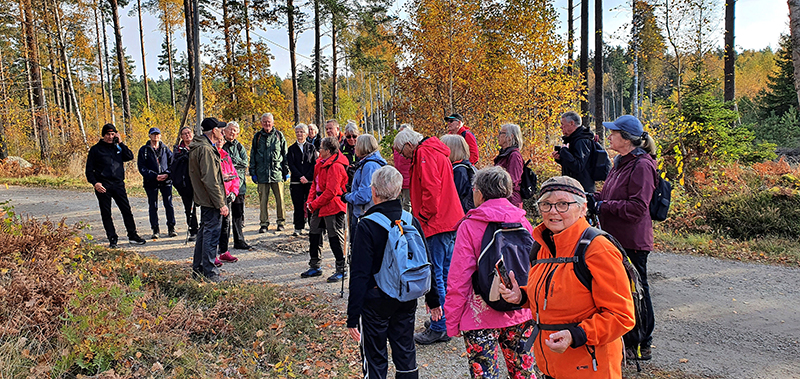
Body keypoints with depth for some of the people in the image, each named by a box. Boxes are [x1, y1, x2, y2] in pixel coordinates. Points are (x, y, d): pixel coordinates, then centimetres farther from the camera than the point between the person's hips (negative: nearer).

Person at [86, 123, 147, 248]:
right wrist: (95, 183, -12)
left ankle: (132, 235, 9)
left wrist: (120, 143, -5)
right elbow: (89, 169, 2)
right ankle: (112, 238, 9)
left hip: (118, 184, 2)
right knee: (106, 213, 2)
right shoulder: (96, 149, 3)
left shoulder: (118, 147, 12)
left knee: (126, 210, 2)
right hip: (103, 186, -2)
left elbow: (130, 157, -3)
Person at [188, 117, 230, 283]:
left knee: (204, 232, 19)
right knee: (211, 234, -4)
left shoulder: (197, 147, 13)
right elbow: (210, 180, -23)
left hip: (203, 198, 11)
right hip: (211, 200, -11)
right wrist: (221, 204, -21)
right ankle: (209, 273, 4)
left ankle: (198, 269, 29)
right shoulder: (206, 149, -20)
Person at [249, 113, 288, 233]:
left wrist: (286, 171, 6)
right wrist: (253, 172, 7)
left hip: (277, 173, -1)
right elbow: (253, 155, 13)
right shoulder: (257, 137, 10)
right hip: (262, 173, 1)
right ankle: (264, 223, 11)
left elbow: (285, 154, 10)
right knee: (263, 199, 3)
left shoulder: (279, 135, 8)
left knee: (280, 199, 1)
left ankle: (280, 221, 14)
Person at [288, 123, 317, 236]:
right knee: (298, 205, 1)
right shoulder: (292, 148, 11)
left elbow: (314, 163, 1)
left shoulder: (311, 147, 9)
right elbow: (291, 165, 2)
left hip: (310, 180, -1)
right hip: (296, 181, 1)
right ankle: (298, 228, 8)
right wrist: (300, 177, -11)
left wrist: (307, 177, -10)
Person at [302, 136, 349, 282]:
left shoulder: (336, 167, -21)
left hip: (333, 207, -10)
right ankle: (314, 267, 28)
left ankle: (342, 270, 10)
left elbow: (331, 191, -24)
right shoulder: (321, 163, 10)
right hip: (320, 206, 10)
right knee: (314, 234, 15)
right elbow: (315, 183, 18)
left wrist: (314, 205, -17)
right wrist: (310, 200, 4)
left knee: (335, 237, -2)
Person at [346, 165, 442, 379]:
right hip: (407, 300, 5)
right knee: (406, 354, 18)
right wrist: (433, 300, 17)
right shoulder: (412, 221, -3)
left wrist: (353, 316, -11)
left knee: (375, 359, 9)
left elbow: (360, 275, -17)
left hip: (376, 302, -5)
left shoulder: (367, 227, -17)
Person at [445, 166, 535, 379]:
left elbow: (459, 279, -11)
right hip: (520, 314, 5)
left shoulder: (469, 227, -11)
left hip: (481, 317, -4)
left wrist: (452, 321, -4)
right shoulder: (522, 222, 2)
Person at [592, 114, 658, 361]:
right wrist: (595, 199, 3)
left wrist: (604, 206, -18)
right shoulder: (621, 163, 13)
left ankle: (642, 346, 16)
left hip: (632, 242, -9)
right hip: (616, 239, 9)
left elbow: (637, 208, -23)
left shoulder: (641, 166, -16)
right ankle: (628, 339, 32)